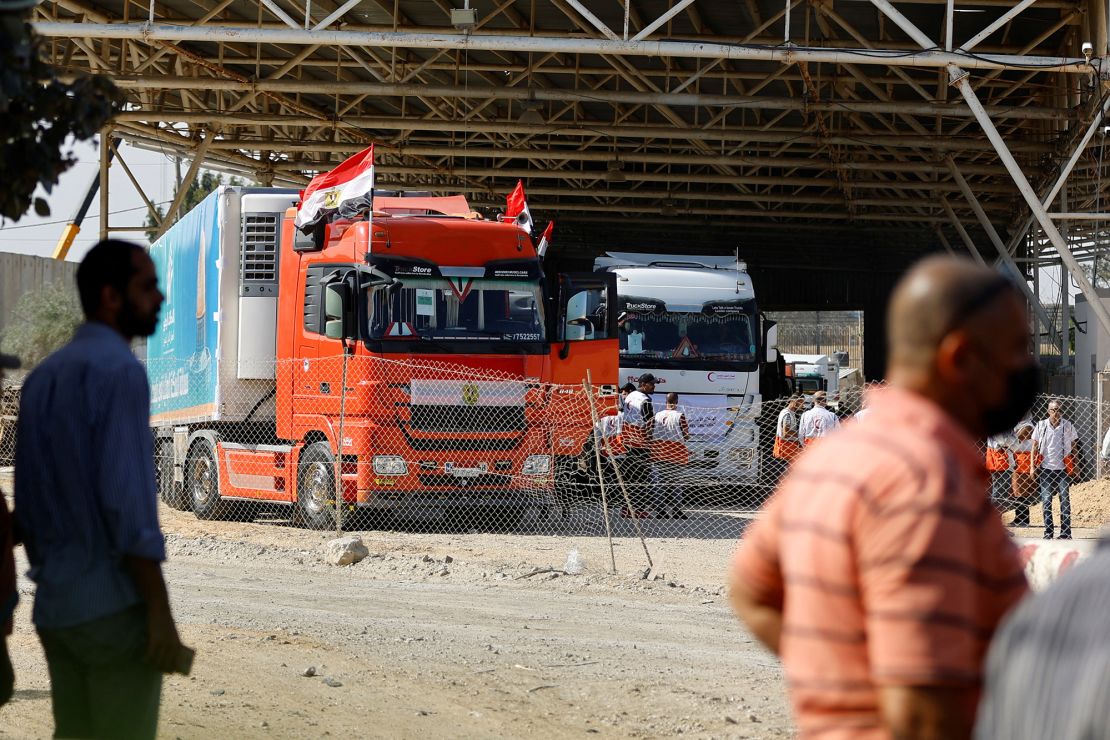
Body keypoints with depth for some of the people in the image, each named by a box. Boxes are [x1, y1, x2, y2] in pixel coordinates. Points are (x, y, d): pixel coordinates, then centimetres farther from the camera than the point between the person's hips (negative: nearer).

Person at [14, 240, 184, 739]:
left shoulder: (43, 376, 12)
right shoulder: (119, 368, -13)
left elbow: (27, 498, 13)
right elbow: (127, 497, -19)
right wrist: (159, 610, -18)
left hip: (55, 605, 8)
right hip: (115, 603, -8)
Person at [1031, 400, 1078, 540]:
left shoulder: (1068, 426, 3)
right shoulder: (1041, 426, 3)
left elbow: (1073, 447, 9)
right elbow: (1034, 447, 7)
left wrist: (1074, 468, 5)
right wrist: (1033, 466, 2)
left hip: (1063, 469, 0)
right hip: (1045, 469, 1)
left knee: (1065, 500, -3)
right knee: (1046, 500, 1)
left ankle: (1065, 533, 0)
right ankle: (1048, 532, 6)